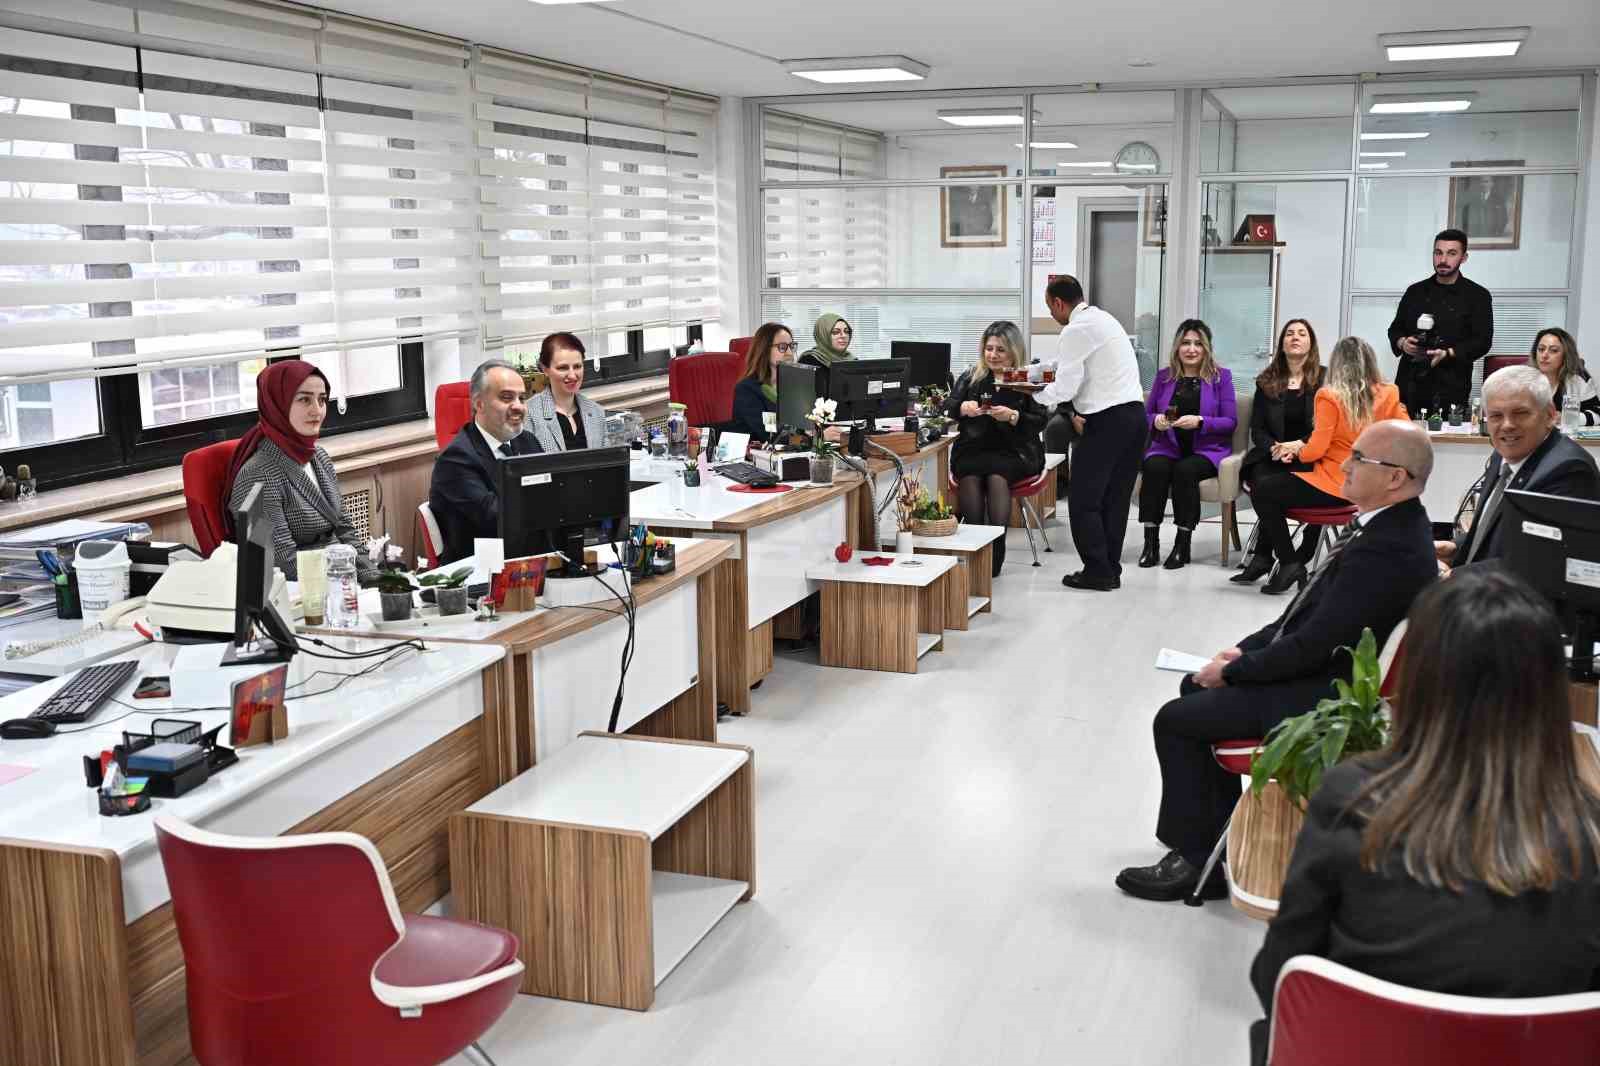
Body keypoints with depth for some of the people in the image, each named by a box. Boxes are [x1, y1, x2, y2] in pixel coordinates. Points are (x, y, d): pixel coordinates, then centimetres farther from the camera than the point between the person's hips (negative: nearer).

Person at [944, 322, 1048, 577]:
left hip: (1014, 453, -2)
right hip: (973, 450, 2)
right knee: (969, 477, -31)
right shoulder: (970, 378, 14)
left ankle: (995, 553, -31)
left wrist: (1013, 416, -20)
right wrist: (962, 408, -16)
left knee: (996, 477, -33)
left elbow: (1040, 422, -2)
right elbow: (947, 408, 7)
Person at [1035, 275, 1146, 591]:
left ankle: (1097, 572, 0)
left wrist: (1030, 394, 2)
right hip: (1134, 413, 9)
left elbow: (1065, 388, -13)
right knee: (1116, 499, 12)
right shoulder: (1104, 319, 19)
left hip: (1107, 421, -9)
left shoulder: (1076, 330, -11)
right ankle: (1111, 570, 17)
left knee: (1084, 500, -1)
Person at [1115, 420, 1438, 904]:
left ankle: (1198, 858, 8)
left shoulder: (1388, 549, -28)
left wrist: (1232, 671, -13)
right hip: (1319, 668, 10)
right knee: (1196, 687, 19)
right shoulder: (1388, 525, 4)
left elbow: (1312, 645, -26)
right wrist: (1244, 650, 5)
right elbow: (1305, 612, 12)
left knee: (1175, 721, -7)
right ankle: (1224, 828, 28)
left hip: (1324, 697, -10)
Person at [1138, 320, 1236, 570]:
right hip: (1167, 446, 2)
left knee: (1185, 470, -34)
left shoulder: (1221, 376, 5)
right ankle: (1150, 542, -27)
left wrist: (1199, 422, -18)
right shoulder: (1164, 376, 13)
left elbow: (1230, 422, -1)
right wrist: (1157, 421, -9)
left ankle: (1182, 545, -23)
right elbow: (1146, 414, 15)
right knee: (1154, 467, -32)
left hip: (1207, 450, -2)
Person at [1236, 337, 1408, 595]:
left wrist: (1297, 450, 3)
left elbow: (1316, 450, -18)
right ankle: (1263, 558, 27)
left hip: (1334, 487, -8)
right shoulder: (1388, 394, -1)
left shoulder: (1330, 396, -18)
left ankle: (1289, 564, 7)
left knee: (1261, 491, 10)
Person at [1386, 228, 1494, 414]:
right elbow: (1395, 328, 21)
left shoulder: (1478, 296, 5)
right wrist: (1402, 343, -3)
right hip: (1410, 383, 3)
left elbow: (1482, 341, -1)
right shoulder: (1416, 292, 15)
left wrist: (1447, 354, -17)